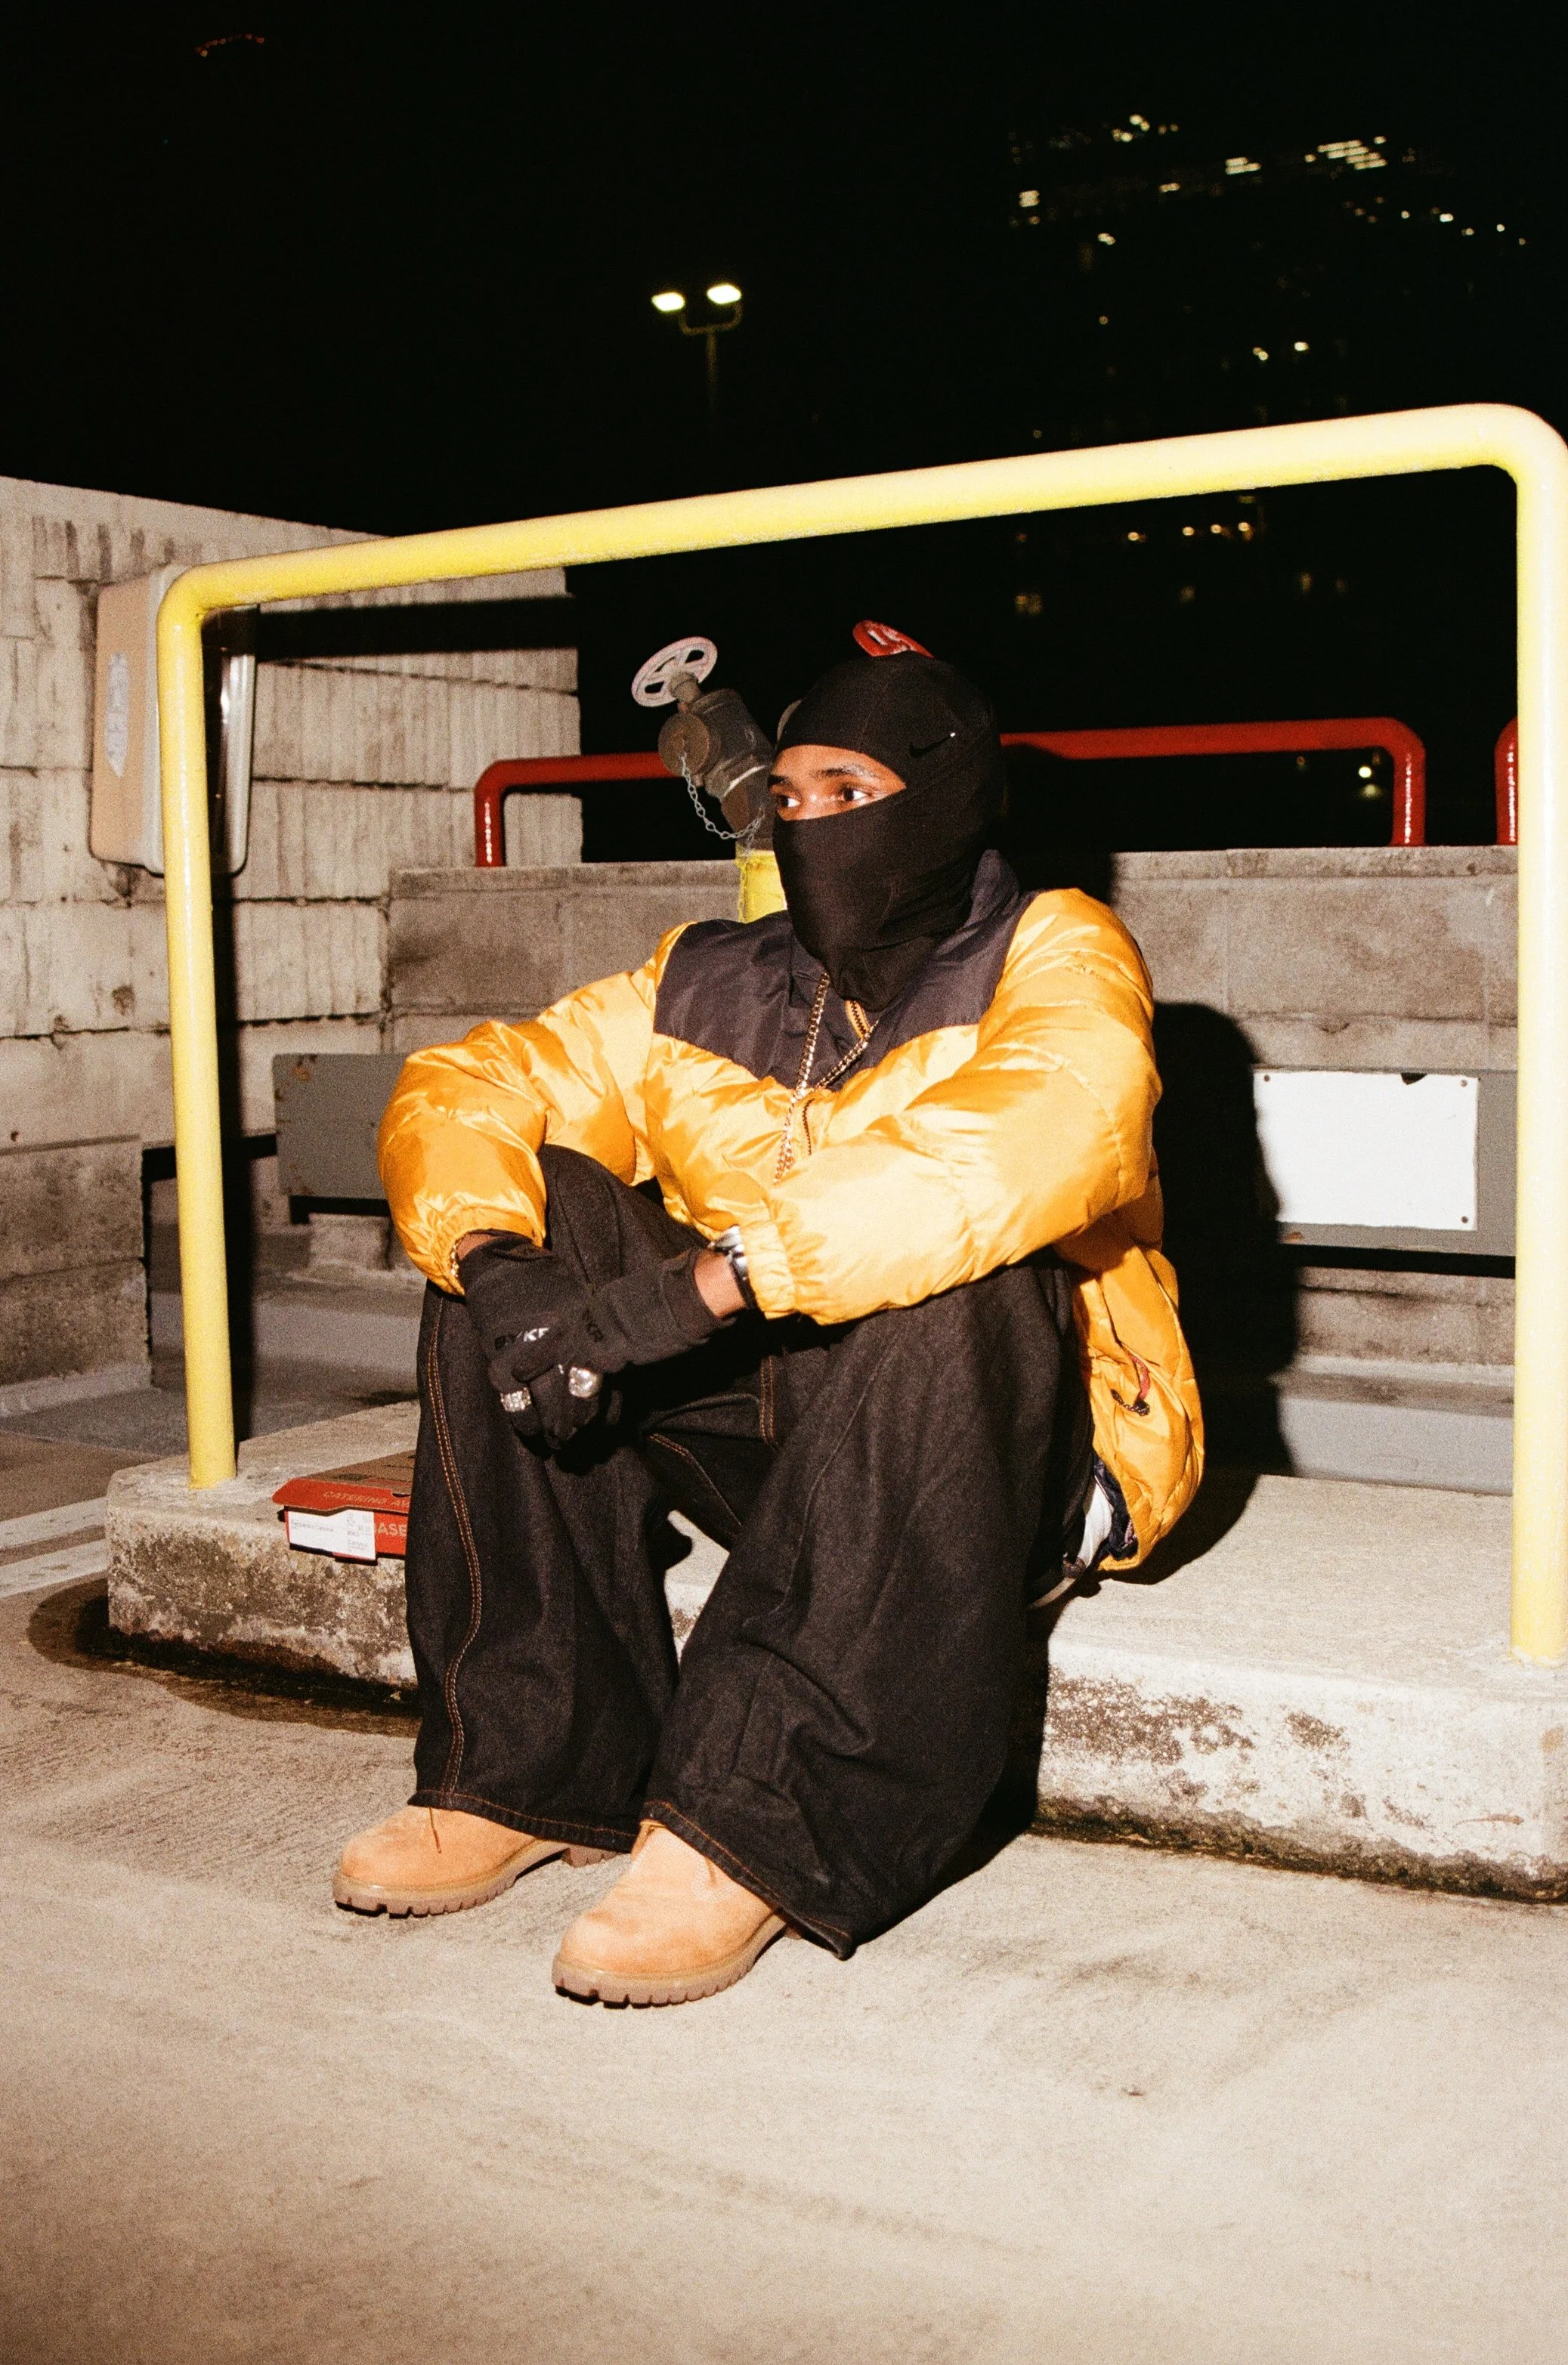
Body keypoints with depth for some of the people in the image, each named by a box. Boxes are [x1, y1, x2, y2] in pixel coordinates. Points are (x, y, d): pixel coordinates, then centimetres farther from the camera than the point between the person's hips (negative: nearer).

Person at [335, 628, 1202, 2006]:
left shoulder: (1055, 962, -8)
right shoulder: (704, 994, 7)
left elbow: (1030, 1139, -31)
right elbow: (461, 1092, 2)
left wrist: (705, 1281, -39)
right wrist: (498, 1262, -22)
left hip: (1019, 1453, -5)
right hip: (775, 1415, 5)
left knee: (946, 1283, -35)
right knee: (536, 1222, -10)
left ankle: (750, 1830, -34)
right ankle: (539, 1768, -14)